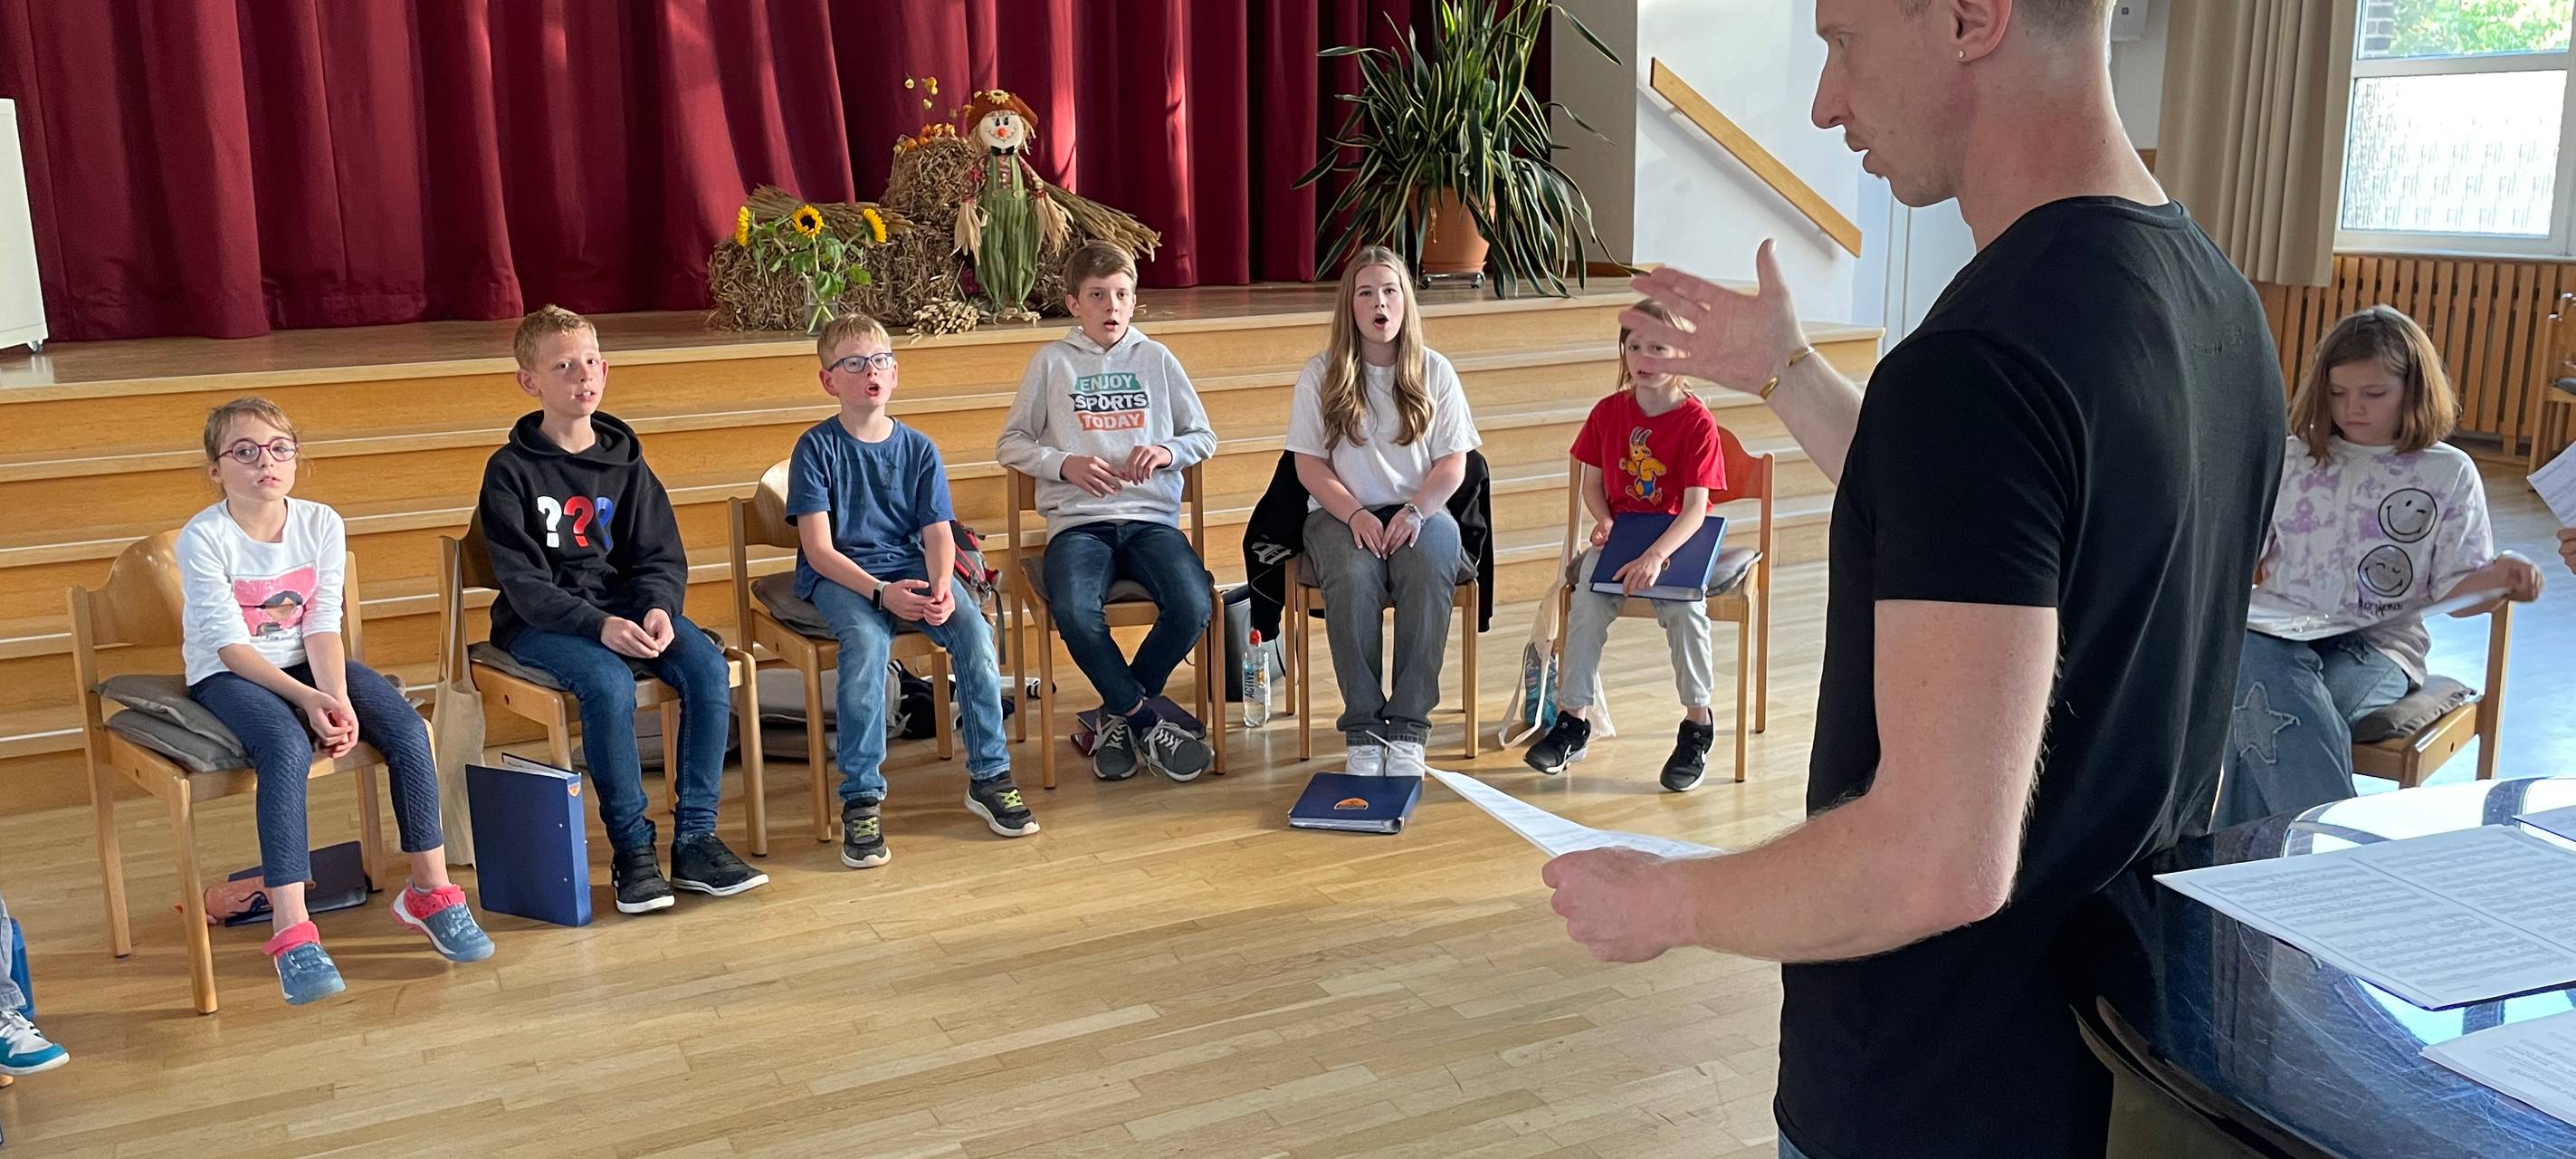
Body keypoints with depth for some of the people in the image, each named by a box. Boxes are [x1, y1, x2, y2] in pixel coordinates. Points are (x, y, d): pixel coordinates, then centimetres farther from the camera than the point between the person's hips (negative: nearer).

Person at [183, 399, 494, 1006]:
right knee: (287, 748, -35)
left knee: (407, 729, -20)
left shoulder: (321, 523, -3)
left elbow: (323, 626, -6)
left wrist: (338, 699, -22)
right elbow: (231, 644, -17)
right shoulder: (202, 539, -14)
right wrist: (308, 700, -26)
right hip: (227, 675, -4)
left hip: (306, 663, 4)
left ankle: (431, 890, -6)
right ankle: (292, 932, -37)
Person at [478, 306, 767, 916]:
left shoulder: (624, 459, 9)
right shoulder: (511, 471, -4)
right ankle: (631, 849, -20)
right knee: (609, 683, -34)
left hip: (624, 605, 4)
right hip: (540, 622, -4)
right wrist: (599, 626, -26)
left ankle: (695, 839, -16)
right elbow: (524, 583, -12)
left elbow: (661, 556, 6)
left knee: (709, 666, -23)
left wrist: (659, 608, -16)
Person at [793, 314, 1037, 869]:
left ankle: (988, 776, -7)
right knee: (867, 641, -34)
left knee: (975, 630, -23)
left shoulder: (918, 448, 6)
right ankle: (862, 799, -25)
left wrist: (942, 586, -20)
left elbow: (938, 534, 2)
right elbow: (818, 548, -11)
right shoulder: (816, 448, -5)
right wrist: (881, 592, -24)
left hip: (913, 568, 4)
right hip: (839, 575, -3)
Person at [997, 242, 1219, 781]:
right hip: (1078, 520, -1)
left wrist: (1168, 451, -5)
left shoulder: (1156, 359, 13)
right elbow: (1012, 443, 11)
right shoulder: (1052, 361, 10)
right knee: (1075, 613, -33)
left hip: (1152, 518, 2)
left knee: (1193, 606, -27)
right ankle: (1147, 721, -10)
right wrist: (1065, 463, -7)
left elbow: (1204, 438, 17)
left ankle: (1120, 712, -1)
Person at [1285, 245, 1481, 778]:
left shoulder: (1434, 371, 8)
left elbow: (1453, 461, 4)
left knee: (1430, 571, -34)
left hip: (1419, 510, 1)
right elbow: (1309, 464, 1)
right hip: (1341, 511, -1)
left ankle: (1408, 727, -28)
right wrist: (1356, 516, -15)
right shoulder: (1321, 374, 4)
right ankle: (1362, 730, -27)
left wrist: (1417, 510, -15)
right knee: (1354, 577, -35)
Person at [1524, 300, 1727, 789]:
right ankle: (1572, 720, -19)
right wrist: (1604, 523, -11)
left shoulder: (1697, 421, -12)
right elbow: (1592, 484, 10)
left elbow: (1696, 507, -19)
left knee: (1684, 605, -31)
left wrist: (1656, 556, -33)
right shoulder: (1608, 411, 1)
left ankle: (1698, 722, -12)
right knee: (1589, 598, -26)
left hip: (1678, 538, -3)